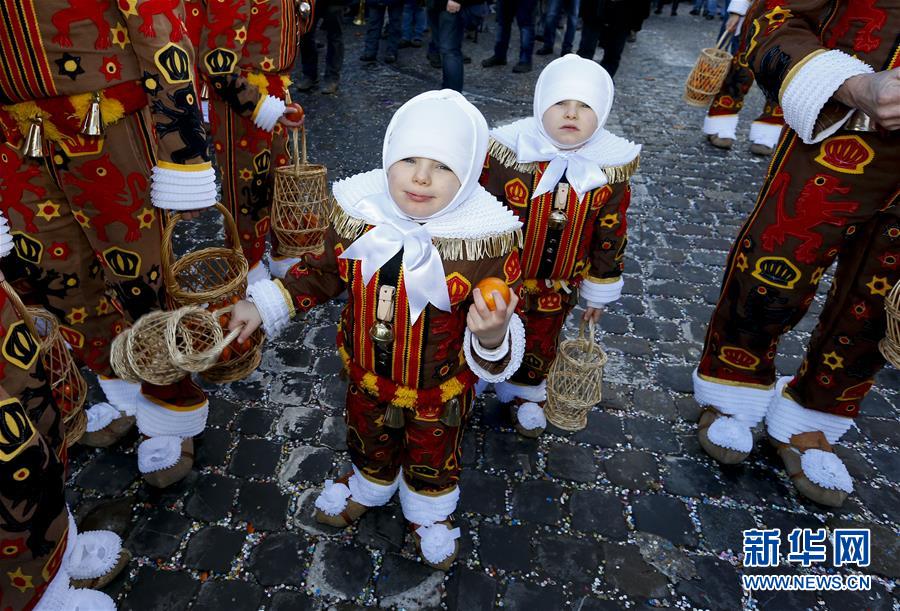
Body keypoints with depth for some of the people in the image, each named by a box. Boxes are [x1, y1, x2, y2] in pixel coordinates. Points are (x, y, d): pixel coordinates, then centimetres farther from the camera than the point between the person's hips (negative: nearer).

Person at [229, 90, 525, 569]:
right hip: (365, 377, 3)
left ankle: (429, 511, 62)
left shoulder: (487, 239, -30)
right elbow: (326, 272, 0)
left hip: (438, 394, -3)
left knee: (432, 457, 27)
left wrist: (492, 337, -44)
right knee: (368, 441, 33)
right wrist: (264, 305, -4)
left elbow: (503, 326, -21)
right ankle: (369, 486, 69)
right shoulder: (357, 209, -18)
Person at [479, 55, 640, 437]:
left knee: (541, 346, 23)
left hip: (558, 288, 2)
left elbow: (611, 236, -1)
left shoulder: (611, 169, -13)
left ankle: (525, 394, 53)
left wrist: (600, 289, 6)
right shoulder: (507, 152, -21)